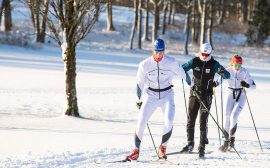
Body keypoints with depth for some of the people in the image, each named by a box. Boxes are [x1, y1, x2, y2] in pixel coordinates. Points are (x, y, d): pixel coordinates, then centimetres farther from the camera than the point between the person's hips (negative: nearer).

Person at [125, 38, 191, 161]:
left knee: (169, 121, -21)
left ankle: (162, 149, -5)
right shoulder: (144, 64, -8)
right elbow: (140, 83, 4)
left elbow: (183, 74, 4)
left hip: (167, 95, -1)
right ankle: (136, 151, 3)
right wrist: (139, 99, 9)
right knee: (141, 123, -8)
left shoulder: (171, 62, -10)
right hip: (150, 95, 1)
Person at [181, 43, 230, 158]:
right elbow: (182, 69, 4)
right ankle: (190, 144, 20)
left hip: (206, 95, -3)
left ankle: (202, 147, -7)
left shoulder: (214, 64, -5)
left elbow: (227, 76, -9)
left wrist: (222, 72, -32)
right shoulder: (194, 61, 0)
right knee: (190, 119, 6)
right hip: (194, 93, 3)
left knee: (203, 121, -9)